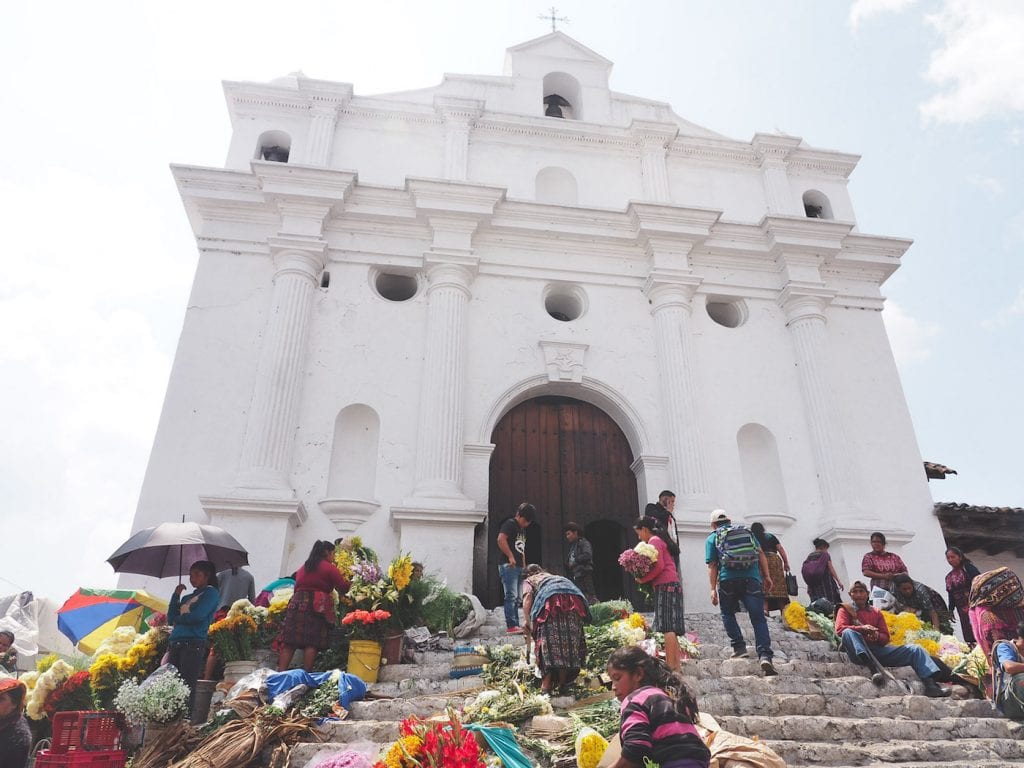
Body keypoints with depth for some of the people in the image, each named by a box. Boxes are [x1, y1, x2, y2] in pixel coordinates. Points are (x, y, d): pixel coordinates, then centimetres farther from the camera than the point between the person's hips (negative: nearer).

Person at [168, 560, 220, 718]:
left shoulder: (211, 592, 5)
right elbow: (170, 619, 15)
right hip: (175, 644, 7)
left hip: (194, 644, -7)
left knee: (187, 686, -10)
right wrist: (176, 595, 10)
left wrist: (178, 618, 7)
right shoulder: (187, 597, 26)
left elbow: (198, 616, -9)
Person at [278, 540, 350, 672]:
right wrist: (346, 581, 20)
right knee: (312, 642, -2)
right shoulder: (330, 568, 3)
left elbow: (297, 585, 21)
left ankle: (280, 672, 0)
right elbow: (343, 588, 1)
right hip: (318, 606, -5)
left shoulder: (303, 567, 21)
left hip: (297, 603, 5)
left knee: (289, 641, 3)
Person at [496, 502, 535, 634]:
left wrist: (524, 566, 21)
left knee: (517, 598, 10)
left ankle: (516, 625, 14)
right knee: (511, 596, -12)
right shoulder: (510, 524, -6)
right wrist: (510, 556, -20)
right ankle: (511, 626, -12)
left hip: (519, 567, 10)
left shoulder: (522, 529, 23)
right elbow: (501, 539, -21)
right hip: (508, 565, -10)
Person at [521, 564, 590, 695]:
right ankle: (563, 684, 13)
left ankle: (546, 686, -8)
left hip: (551, 600, -4)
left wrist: (526, 619, -5)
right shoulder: (556, 577, 42)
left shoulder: (529, 580, 28)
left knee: (548, 643, -1)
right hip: (574, 600, 4)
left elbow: (528, 595, 5)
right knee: (570, 642, 11)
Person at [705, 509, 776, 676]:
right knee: (758, 618, 0)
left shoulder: (712, 538, 14)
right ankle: (765, 655, -15)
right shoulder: (747, 532, 24)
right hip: (752, 579, 2)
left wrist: (713, 589, 3)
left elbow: (712, 566, 5)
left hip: (728, 580, -1)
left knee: (728, 614, 21)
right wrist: (766, 576, 12)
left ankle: (739, 646, 9)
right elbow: (761, 553, 14)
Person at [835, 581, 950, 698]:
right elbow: (840, 629, -6)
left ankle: (931, 685, -19)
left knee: (915, 649, -6)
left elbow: (886, 637, 16)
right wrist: (862, 628, -19)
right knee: (848, 632, -37)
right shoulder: (845, 609, 12)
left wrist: (877, 636, -9)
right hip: (858, 652, -4)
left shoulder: (876, 612, 23)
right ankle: (874, 669, -50)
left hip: (878, 650, 5)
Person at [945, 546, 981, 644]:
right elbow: (951, 597, 18)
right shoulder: (949, 577, 16)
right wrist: (950, 612, 13)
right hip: (962, 609, 5)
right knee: (968, 636, 1)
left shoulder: (968, 568, 0)